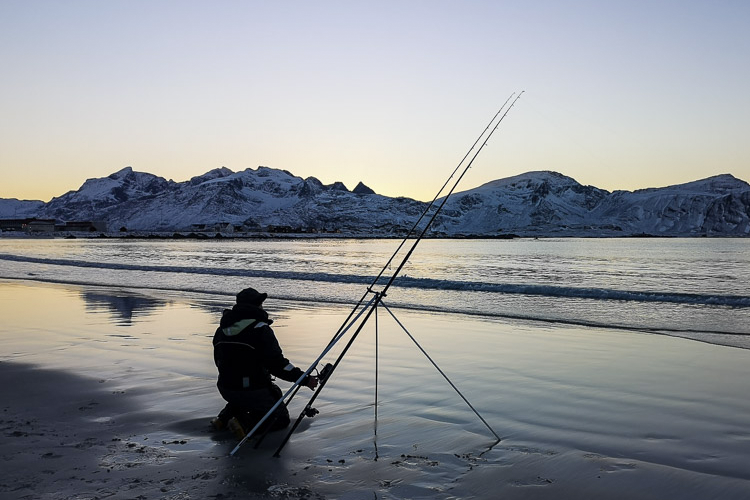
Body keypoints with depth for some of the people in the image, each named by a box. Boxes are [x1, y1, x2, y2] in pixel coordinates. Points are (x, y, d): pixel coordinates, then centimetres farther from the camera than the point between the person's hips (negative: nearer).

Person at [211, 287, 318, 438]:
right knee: (282, 418, 11)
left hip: (226, 389, 7)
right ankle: (246, 423, -15)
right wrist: (305, 379, -15)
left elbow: (219, 361, 14)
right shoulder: (260, 330, -17)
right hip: (253, 390, -7)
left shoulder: (222, 330, 5)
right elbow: (277, 363, -21)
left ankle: (224, 417, 14)